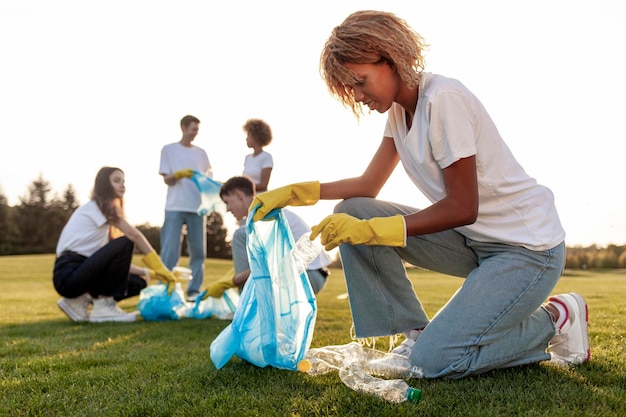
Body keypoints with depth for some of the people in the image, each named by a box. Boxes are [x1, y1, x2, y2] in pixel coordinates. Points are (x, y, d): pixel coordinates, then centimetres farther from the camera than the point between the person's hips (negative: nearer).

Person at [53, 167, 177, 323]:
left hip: (82, 272, 9)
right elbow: (133, 234, -14)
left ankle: (79, 300, 6)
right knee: (124, 244, -23)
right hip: (68, 274, -9)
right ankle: (104, 307, -17)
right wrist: (159, 267, -15)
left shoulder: (105, 218, 22)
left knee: (138, 283, 1)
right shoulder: (96, 206, -4)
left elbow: (119, 262, 14)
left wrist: (150, 273, 2)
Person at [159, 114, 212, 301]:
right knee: (170, 250, -8)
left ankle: (194, 290, 9)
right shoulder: (168, 150, 7)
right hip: (175, 208, -3)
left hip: (197, 208, 4)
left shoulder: (201, 153, 16)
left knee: (198, 251, 3)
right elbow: (167, 179, 0)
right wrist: (179, 174, -20)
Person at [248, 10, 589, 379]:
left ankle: (554, 321, 4)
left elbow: (463, 207, -21)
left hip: (529, 248, -8)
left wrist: (370, 229, -25)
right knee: (353, 213, -6)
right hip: (472, 241, 8)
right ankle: (415, 333, 2)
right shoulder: (400, 109, 5)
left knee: (434, 361, -19)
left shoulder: (443, 99, -22)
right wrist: (294, 192, -5)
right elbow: (369, 185, 6)